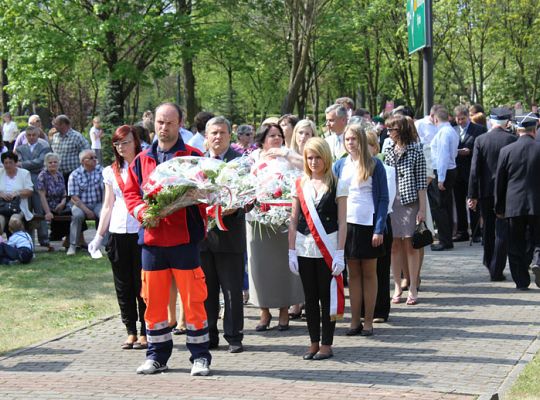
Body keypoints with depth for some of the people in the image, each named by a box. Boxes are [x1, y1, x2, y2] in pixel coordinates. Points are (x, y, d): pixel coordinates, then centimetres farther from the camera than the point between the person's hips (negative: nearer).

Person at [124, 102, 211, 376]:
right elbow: (130, 192, 12)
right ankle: (157, 355, 20)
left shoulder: (194, 157, 1)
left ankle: (200, 356, 9)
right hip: (152, 238, 4)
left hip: (185, 239, -3)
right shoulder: (142, 160, 12)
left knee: (192, 299, -1)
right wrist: (142, 211, -6)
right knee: (153, 300, 9)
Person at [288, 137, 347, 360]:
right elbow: (294, 221, 10)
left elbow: (342, 223, -3)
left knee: (327, 296, 0)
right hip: (304, 248, 3)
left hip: (327, 248, -3)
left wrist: (339, 254, -9)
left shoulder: (337, 185, -1)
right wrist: (291, 252, 5)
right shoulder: (300, 185, 9)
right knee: (310, 297, 8)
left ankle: (327, 344, 8)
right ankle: (314, 342, 16)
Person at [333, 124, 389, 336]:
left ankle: (368, 322, 10)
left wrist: (379, 229, -11)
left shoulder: (374, 164, -2)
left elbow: (383, 198, -3)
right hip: (346, 223, 3)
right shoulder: (340, 165, 6)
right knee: (353, 273, 7)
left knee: (369, 273, 5)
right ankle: (355, 321, 10)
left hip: (368, 224, -3)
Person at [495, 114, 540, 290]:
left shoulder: (506, 151, -2)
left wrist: (499, 208, 11)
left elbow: (500, 181, 3)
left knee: (516, 244, 9)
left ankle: (521, 280, 9)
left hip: (514, 205, 1)